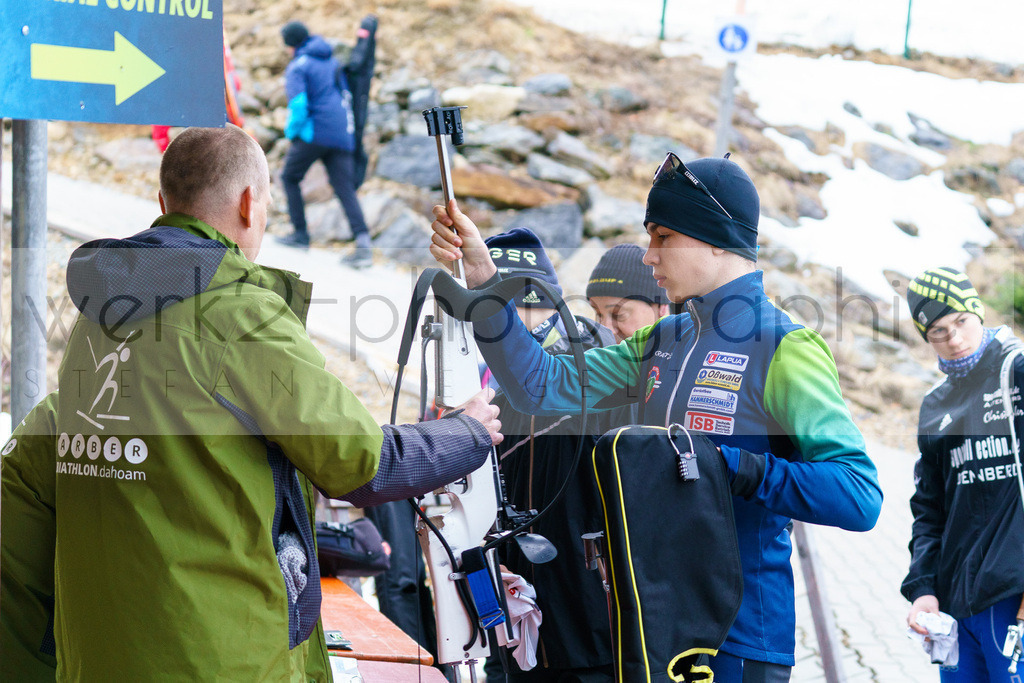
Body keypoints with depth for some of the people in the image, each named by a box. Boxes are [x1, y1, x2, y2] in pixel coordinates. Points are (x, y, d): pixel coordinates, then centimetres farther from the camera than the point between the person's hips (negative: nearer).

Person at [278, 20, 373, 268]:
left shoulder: (297, 67, -4)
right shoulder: (332, 62, 19)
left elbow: (298, 105, -14)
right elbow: (346, 97, 28)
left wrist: (291, 131, 0)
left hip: (314, 133, -6)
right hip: (342, 135, 6)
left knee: (290, 177, 16)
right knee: (345, 190, -2)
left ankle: (301, 233, 14)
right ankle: (363, 244, -19)